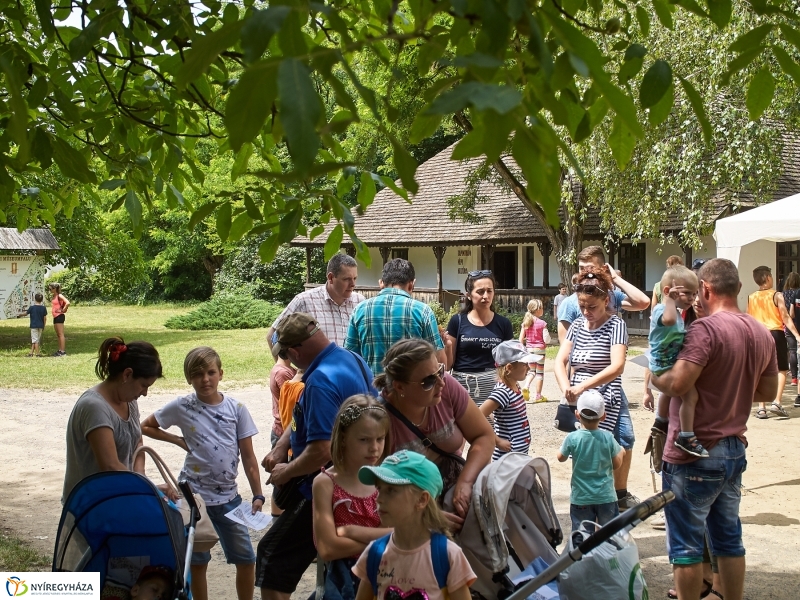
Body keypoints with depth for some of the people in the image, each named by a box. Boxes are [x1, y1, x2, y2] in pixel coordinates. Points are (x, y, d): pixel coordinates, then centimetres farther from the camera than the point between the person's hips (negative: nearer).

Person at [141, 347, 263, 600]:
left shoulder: (236, 408, -2)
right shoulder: (182, 407, -4)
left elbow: (248, 456, 0)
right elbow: (146, 427, 8)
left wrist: (258, 495, -2)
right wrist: (180, 441, -2)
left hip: (228, 496, 1)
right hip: (194, 494, -1)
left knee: (246, 560, 5)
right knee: (197, 562, 10)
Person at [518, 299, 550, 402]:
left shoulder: (525, 323, 2)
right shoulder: (542, 323, -12)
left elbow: (521, 339, 2)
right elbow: (546, 339, -16)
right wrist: (548, 338, 6)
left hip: (529, 349, 4)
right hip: (540, 349, -4)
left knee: (531, 371, 17)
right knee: (540, 372, 6)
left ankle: (526, 386, -9)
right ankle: (537, 395, 9)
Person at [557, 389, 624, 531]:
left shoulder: (572, 438, -14)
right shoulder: (608, 438, -10)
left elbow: (560, 457, 3)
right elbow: (617, 464, 0)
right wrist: (621, 452, 20)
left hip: (580, 498, -1)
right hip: (606, 497, 1)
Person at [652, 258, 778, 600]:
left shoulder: (706, 328, -20)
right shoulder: (762, 334, 5)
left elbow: (678, 383, -28)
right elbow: (768, 392, 15)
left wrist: (654, 377, -8)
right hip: (735, 450, 8)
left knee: (686, 545, 4)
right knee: (728, 539, 18)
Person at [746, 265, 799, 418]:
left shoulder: (751, 298, 6)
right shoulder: (776, 295, -6)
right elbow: (785, 318, -10)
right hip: (776, 333, -4)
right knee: (781, 370, 6)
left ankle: (761, 407, 4)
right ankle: (777, 402, -8)